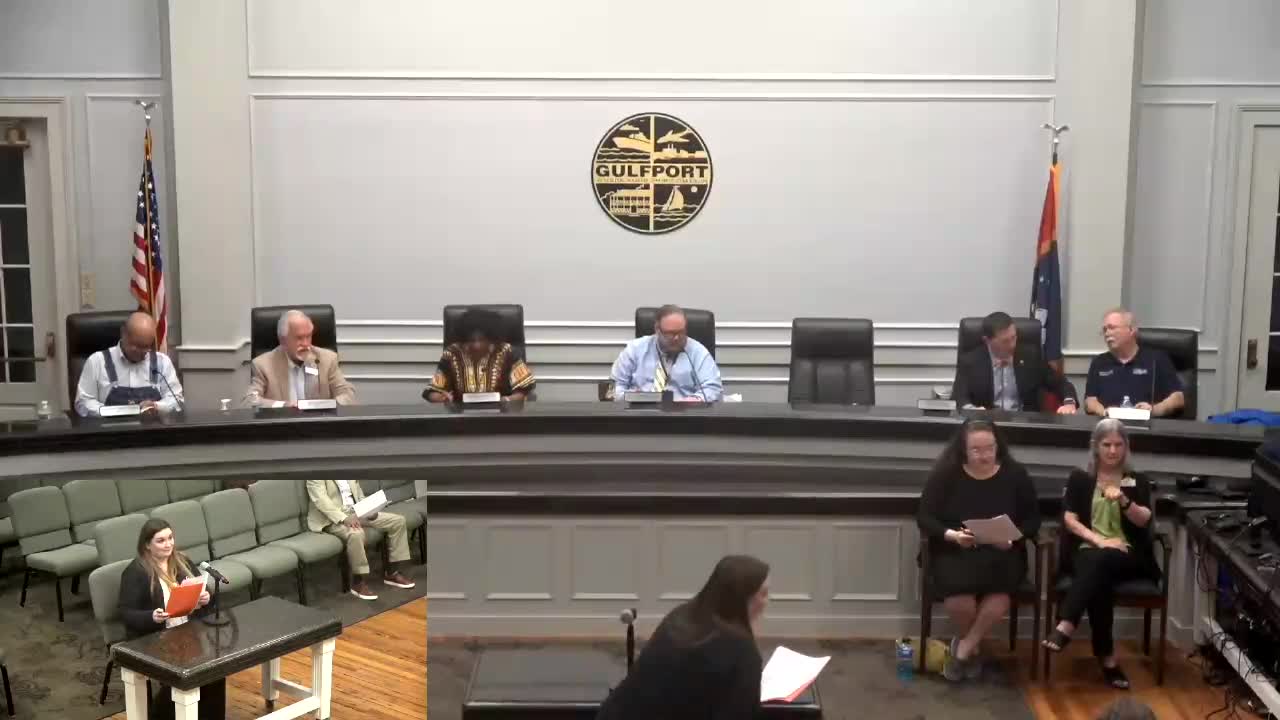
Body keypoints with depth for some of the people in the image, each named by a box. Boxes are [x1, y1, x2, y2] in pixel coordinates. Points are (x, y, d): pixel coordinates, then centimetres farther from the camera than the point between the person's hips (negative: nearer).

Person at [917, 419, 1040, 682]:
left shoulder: (1015, 474, 4)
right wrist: (951, 535, -21)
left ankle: (965, 645, -11)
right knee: (957, 585, -35)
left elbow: (1033, 519, 7)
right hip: (954, 552, -1)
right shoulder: (945, 474, -1)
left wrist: (1013, 537, -14)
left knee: (1000, 585, -35)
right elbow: (925, 518, -2)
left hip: (1001, 553, 1)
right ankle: (973, 644, -1)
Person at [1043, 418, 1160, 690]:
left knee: (1103, 561, -38)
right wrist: (1099, 540, -13)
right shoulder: (1080, 478, 13)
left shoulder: (1138, 481, 15)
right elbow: (1069, 519, 3)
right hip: (1087, 550, 0)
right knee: (1099, 577, -37)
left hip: (1128, 556, 0)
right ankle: (1107, 657, -38)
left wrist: (1123, 500, -20)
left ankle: (1066, 626, -49)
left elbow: (1144, 520, 0)